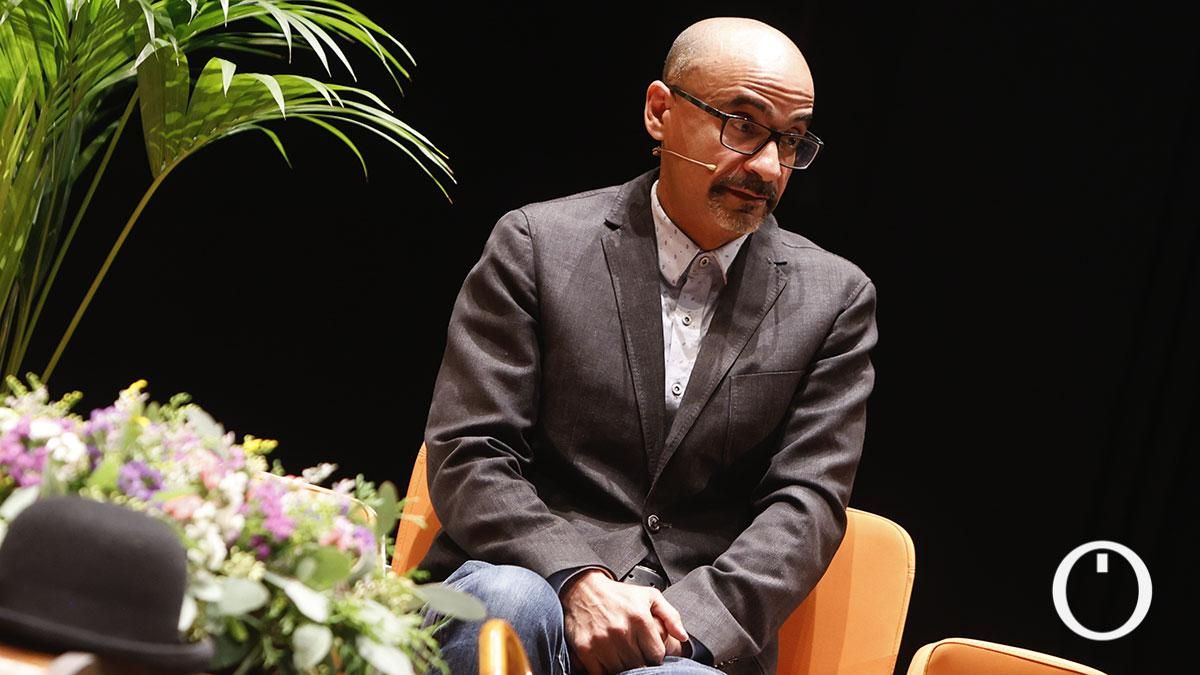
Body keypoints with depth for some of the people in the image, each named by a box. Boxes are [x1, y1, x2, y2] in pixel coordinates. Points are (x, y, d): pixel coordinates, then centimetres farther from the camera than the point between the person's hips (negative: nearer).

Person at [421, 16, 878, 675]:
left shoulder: (834, 299, 9)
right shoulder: (537, 245, 4)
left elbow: (807, 501, 2)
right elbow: (468, 455, -2)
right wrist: (579, 583, -19)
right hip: (536, 579, 1)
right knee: (509, 598, -35)